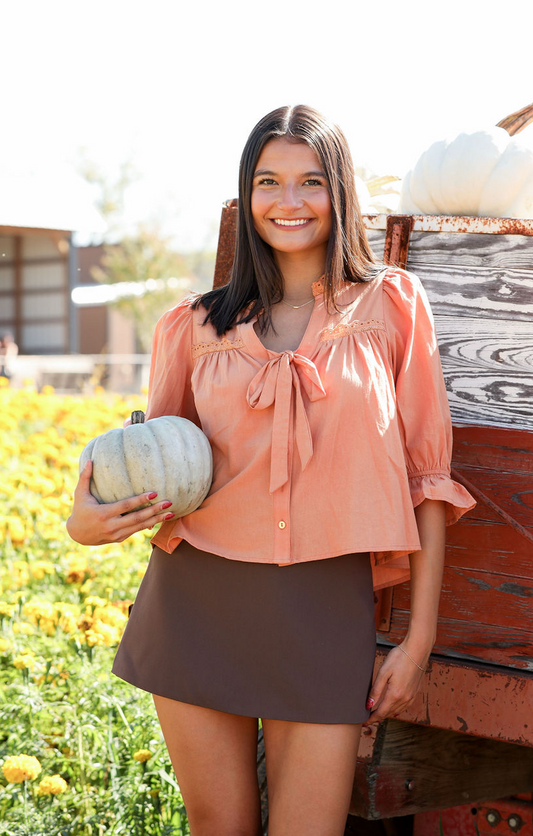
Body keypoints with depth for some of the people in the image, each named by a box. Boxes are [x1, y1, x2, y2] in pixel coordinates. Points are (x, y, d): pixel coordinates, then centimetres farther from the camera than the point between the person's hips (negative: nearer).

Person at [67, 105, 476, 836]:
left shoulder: (392, 304, 3)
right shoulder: (199, 324, 7)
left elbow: (426, 477, 2)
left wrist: (419, 640, -2)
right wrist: (87, 519, -8)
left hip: (326, 608, -1)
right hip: (198, 601, 2)